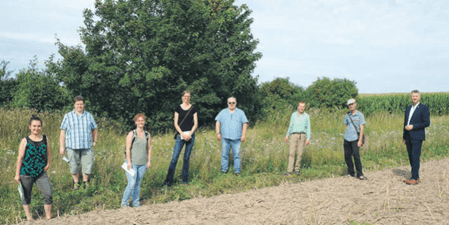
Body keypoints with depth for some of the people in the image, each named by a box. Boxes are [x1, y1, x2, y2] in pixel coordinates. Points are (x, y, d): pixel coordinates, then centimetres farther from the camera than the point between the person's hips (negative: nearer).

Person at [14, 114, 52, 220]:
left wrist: (48, 164, -2)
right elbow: (20, 158, -3)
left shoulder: (45, 139, 3)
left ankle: (48, 218, 7)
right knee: (26, 196, 11)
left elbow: (48, 154, 15)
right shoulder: (25, 141, -6)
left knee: (48, 195, -7)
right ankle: (29, 217, 28)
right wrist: (17, 174, -3)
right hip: (26, 173, -2)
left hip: (41, 173, 2)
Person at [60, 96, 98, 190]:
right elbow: (63, 132, 3)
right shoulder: (68, 116, 5)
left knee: (87, 165, 0)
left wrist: (95, 141, 16)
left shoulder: (89, 116, 12)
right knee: (74, 166, 6)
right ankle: (76, 183, 25)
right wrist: (62, 146, -1)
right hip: (72, 147, -1)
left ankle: (86, 182, 23)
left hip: (86, 146, 1)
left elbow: (94, 129, 24)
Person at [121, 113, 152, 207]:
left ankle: (136, 202, 22)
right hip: (132, 163, -3)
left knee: (138, 183, 9)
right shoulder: (131, 134, -3)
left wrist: (149, 161, 9)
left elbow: (149, 149, 14)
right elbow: (128, 148, -5)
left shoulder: (147, 135, 9)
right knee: (132, 184, -8)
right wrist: (129, 162, -10)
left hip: (142, 164, 4)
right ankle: (124, 202, 10)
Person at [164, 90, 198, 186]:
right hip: (180, 135, -1)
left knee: (187, 158, 6)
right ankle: (168, 181, -2)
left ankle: (185, 180, 16)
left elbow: (196, 124, 5)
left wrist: (190, 134, -9)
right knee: (174, 158, -7)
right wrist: (182, 134, -10)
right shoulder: (178, 108, 6)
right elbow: (176, 123, 2)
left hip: (190, 135, 1)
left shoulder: (193, 109, 7)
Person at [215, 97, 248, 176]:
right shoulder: (223, 112, 13)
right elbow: (218, 122, 10)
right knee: (224, 154, 2)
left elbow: (245, 124, 6)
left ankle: (237, 171, 4)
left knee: (237, 155, -3)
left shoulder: (240, 112, 10)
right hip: (225, 138, 1)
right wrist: (218, 133, 0)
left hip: (236, 138, -1)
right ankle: (224, 170, 9)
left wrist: (243, 135, -3)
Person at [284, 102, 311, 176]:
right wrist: (287, 135, 8)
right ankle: (289, 171, -12)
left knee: (299, 153, 0)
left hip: (302, 135, 0)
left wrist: (308, 139, -5)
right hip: (294, 135, 0)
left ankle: (297, 169, 15)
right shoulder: (293, 114, 9)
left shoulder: (306, 116, 5)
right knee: (291, 153, -10)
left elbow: (308, 128, 5)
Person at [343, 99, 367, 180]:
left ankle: (360, 174, -2)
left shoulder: (359, 115, -1)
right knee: (347, 156, 5)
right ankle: (350, 173, 19)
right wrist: (345, 138, 15)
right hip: (347, 139, 4)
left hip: (355, 139, -4)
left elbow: (361, 128, -4)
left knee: (356, 155, -11)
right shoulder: (347, 116, 11)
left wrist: (360, 140, -11)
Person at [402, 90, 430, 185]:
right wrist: (404, 136, 20)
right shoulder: (408, 108, 15)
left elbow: (427, 123, -11)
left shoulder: (424, 108, -6)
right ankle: (415, 176, 18)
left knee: (415, 157, -8)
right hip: (408, 137, 7)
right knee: (411, 157, 9)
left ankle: (415, 178, -3)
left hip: (417, 137, -7)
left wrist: (413, 126, -16)